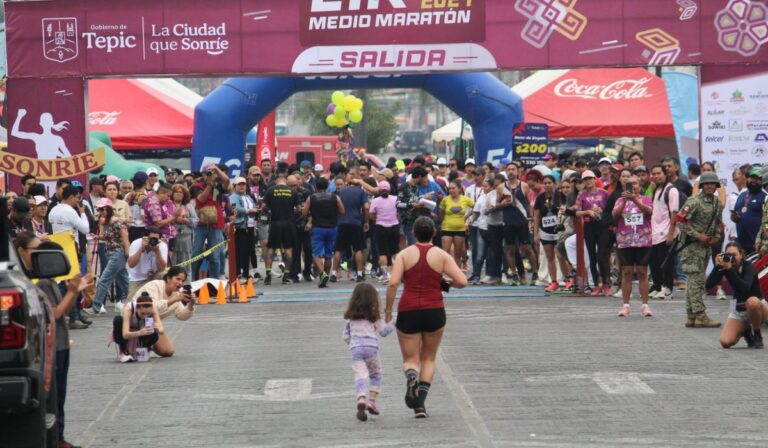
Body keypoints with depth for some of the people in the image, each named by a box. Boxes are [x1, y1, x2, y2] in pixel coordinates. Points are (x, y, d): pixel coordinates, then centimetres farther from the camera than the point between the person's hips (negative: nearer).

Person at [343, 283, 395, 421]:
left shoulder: (351, 317, 11)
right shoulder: (374, 315, 3)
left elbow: (346, 336, 15)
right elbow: (383, 331, 8)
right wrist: (392, 324, 22)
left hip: (356, 348, 1)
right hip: (371, 346, -1)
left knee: (360, 376, -7)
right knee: (375, 374, 18)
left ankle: (361, 400, -31)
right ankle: (371, 401, 6)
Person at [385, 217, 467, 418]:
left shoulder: (405, 254, -1)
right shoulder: (442, 255, 0)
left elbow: (393, 283, -12)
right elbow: (462, 281, -9)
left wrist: (388, 310, -2)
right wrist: (446, 283, 12)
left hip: (408, 311, -1)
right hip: (434, 312, 1)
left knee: (410, 359, 10)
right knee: (428, 359, 17)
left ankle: (411, 376, -26)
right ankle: (420, 404, 5)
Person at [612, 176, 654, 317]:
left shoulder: (645, 199, 5)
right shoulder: (621, 200, 9)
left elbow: (649, 211, -14)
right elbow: (615, 215, -7)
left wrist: (635, 199, -26)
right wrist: (624, 201, -21)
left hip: (643, 242, -1)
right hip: (625, 242, 1)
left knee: (642, 273, 0)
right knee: (626, 273, 1)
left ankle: (645, 305, 2)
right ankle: (625, 305, 3)